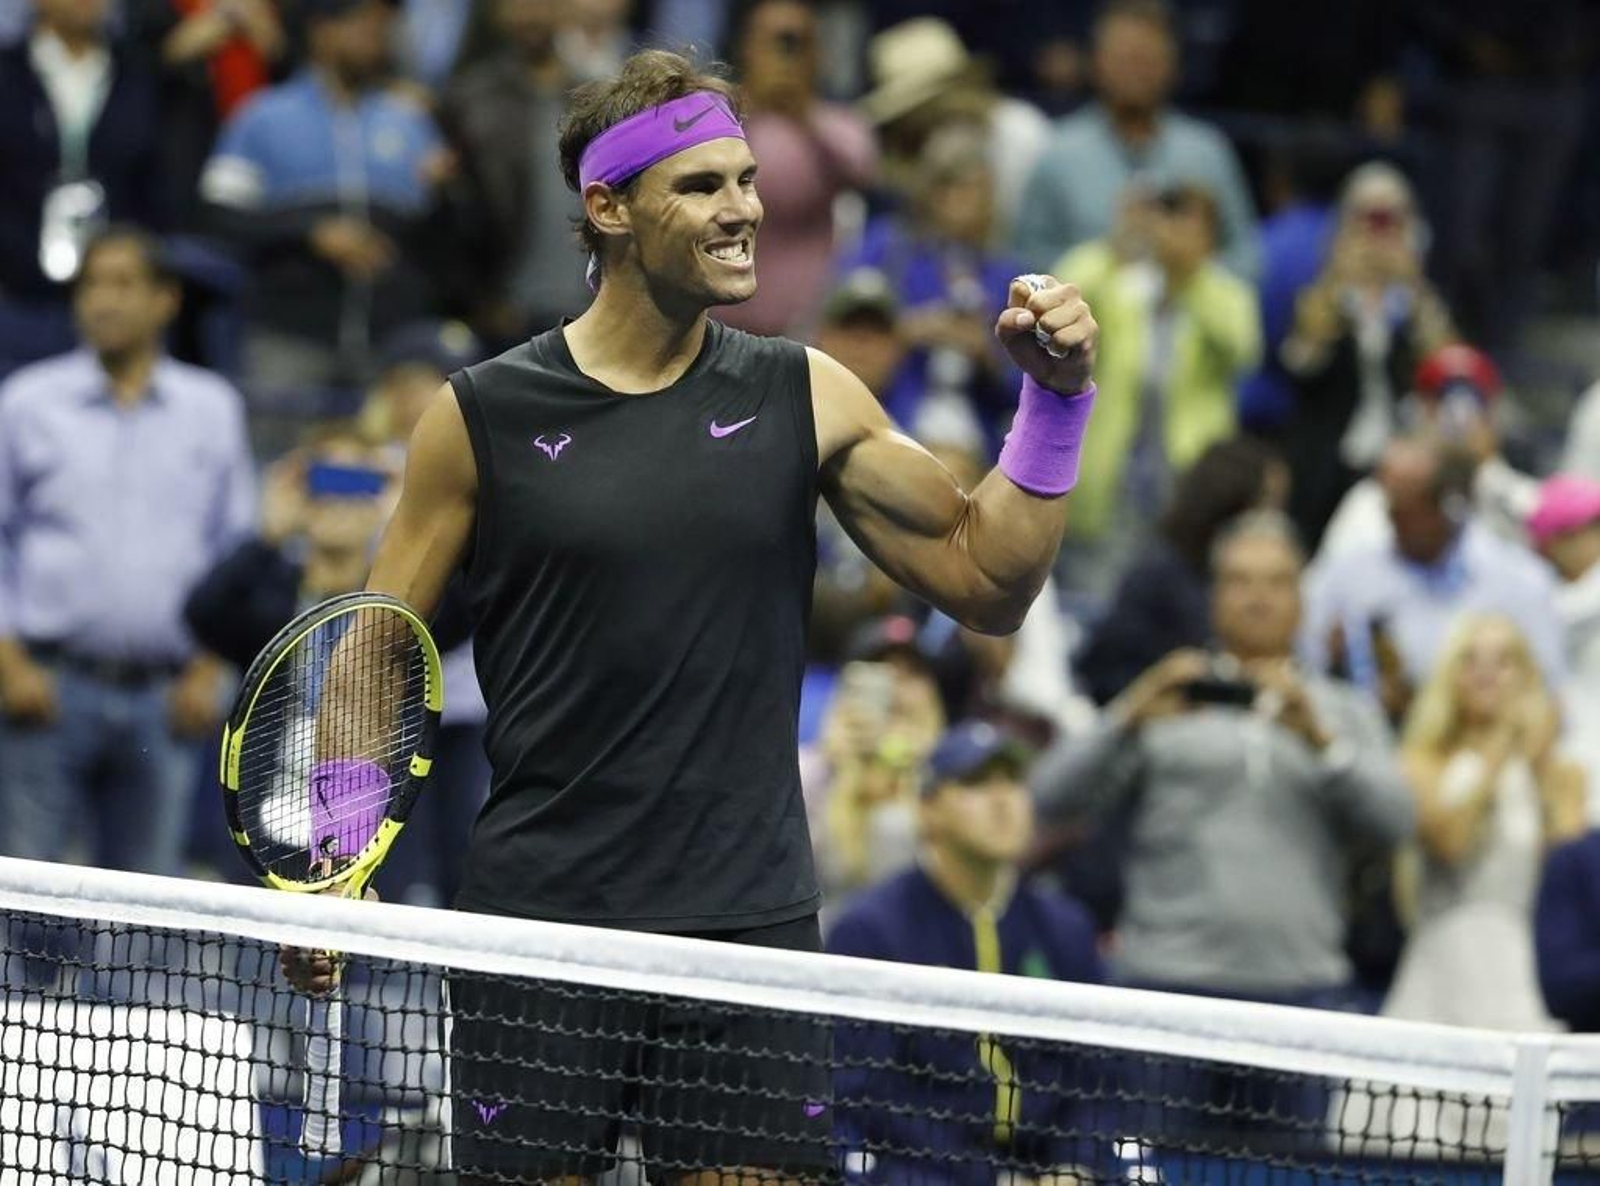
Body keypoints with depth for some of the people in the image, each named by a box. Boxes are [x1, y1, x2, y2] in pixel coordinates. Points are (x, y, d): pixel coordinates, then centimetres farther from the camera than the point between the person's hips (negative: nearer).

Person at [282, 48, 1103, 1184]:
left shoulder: (803, 398, 6)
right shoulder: (484, 416, 0)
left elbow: (985, 580, 7)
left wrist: (1056, 399, -4)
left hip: (750, 920, 2)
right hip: (539, 919, -2)